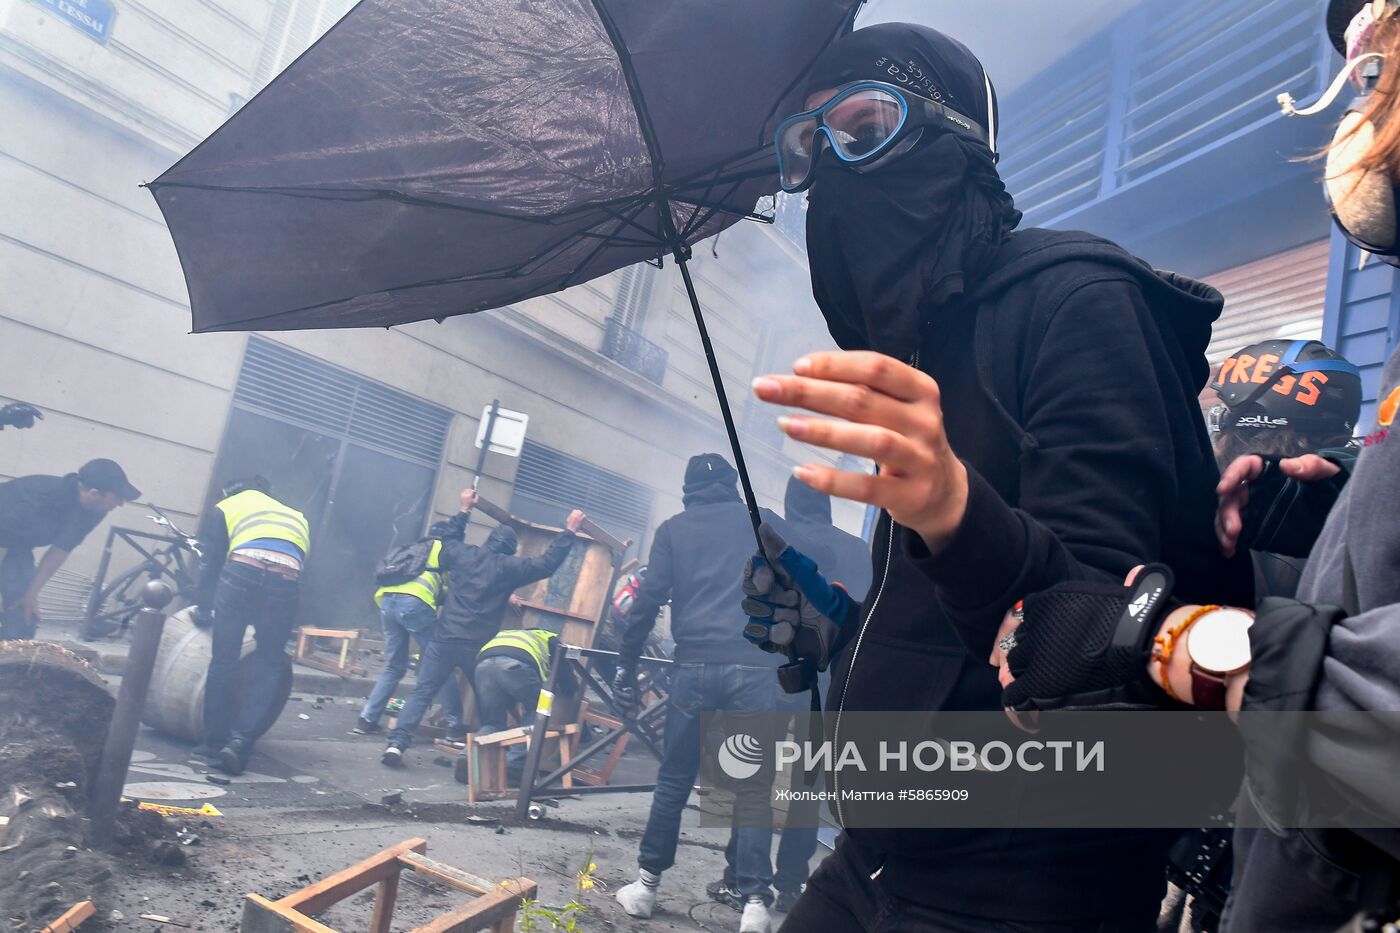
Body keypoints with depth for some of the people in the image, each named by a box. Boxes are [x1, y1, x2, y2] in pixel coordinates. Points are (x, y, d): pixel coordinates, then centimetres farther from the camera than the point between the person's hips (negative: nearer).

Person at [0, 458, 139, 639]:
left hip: (16, 544, 7)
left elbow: (61, 549, -9)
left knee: (23, 617, 0)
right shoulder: (44, 497, -38)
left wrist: (32, 593, -9)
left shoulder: (93, 511, -16)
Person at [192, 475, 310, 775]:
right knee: (270, 665, 12)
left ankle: (215, 742, 19)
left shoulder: (224, 507, 30)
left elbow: (210, 562, 25)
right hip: (286, 579, 2)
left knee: (223, 661, 11)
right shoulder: (297, 517, 38)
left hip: (242, 572, -2)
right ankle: (240, 742, 2)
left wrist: (204, 609, 36)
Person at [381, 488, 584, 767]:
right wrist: (570, 531, 11)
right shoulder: (508, 566, -1)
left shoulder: (463, 554, 9)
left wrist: (464, 510, 40)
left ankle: (396, 743, -9)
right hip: (479, 646, -2)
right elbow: (548, 563, 3)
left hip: (445, 638, 2)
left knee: (422, 692, 3)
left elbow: (449, 540, 32)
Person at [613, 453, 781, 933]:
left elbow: (649, 598, 3)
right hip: (756, 668, 0)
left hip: (696, 666, 0)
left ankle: (647, 884, 19)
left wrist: (626, 664, 6)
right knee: (753, 785, 5)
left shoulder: (674, 529, 11)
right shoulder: (768, 523, 13)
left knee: (674, 780, 11)